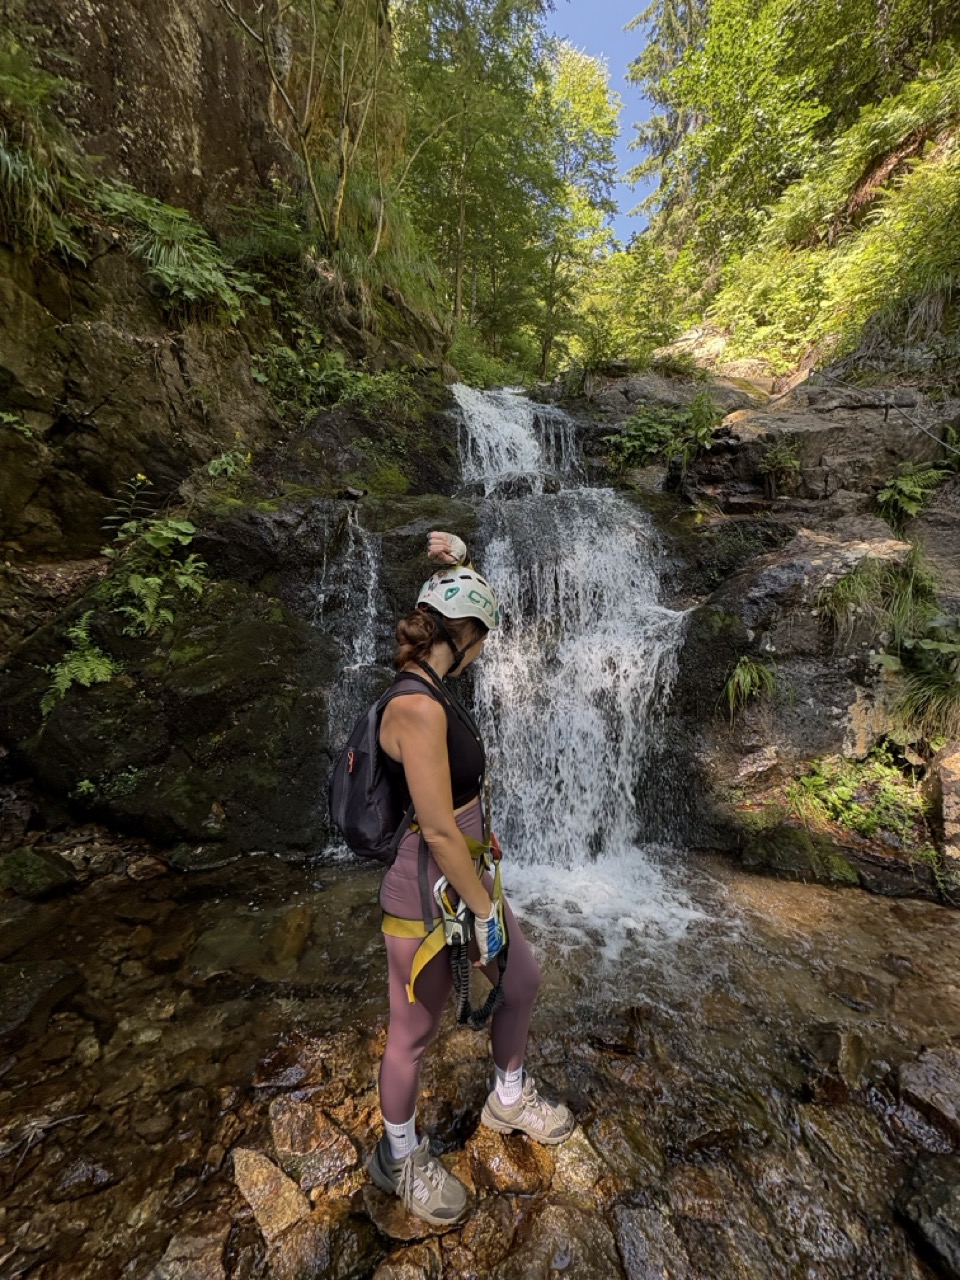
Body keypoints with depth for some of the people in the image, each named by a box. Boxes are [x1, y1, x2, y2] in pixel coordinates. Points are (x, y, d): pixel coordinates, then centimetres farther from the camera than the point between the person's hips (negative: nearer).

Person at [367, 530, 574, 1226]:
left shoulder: (429, 686, -1)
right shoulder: (418, 707, -30)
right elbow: (439, 834, -27)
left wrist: (455, 566, 5)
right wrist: (485, 910, -15)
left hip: (464, 874, 9)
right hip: (424, 895, -9)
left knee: (523, 978, 25)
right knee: (415, 1033, 17)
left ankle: (510, 1100, 53)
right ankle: (400, 1156, 48)